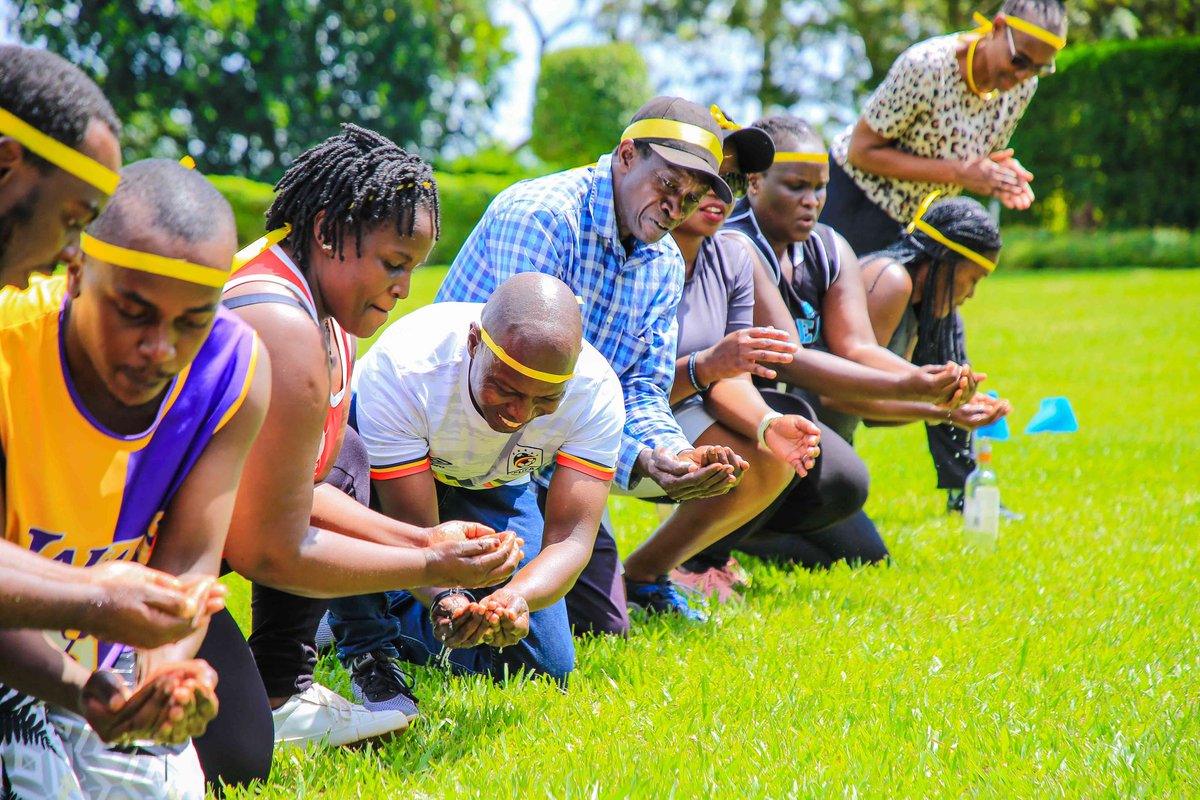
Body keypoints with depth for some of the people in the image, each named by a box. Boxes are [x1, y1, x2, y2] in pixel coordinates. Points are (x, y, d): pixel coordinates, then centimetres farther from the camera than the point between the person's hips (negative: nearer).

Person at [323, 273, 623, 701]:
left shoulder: (596, 391, -31)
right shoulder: (400, 369, -40)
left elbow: (571, 537, -34)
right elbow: (414, 531, -37)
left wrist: (516, 597, -55)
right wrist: (445, 599, -58)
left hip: (491, 488, 3)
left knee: (545, 668, -10)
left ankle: (396, 614, 17)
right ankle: (366, 648, -15)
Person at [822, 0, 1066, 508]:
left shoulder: (1022, 86, -9)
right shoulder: (926, 66, -29)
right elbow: (863, 150, -24)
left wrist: (1002, 178, -19)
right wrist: (958, 172, -30)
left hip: (922, 221, 6)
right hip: (856, 202, -6)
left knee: (943, 343, 3)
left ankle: (962, 487, 11)